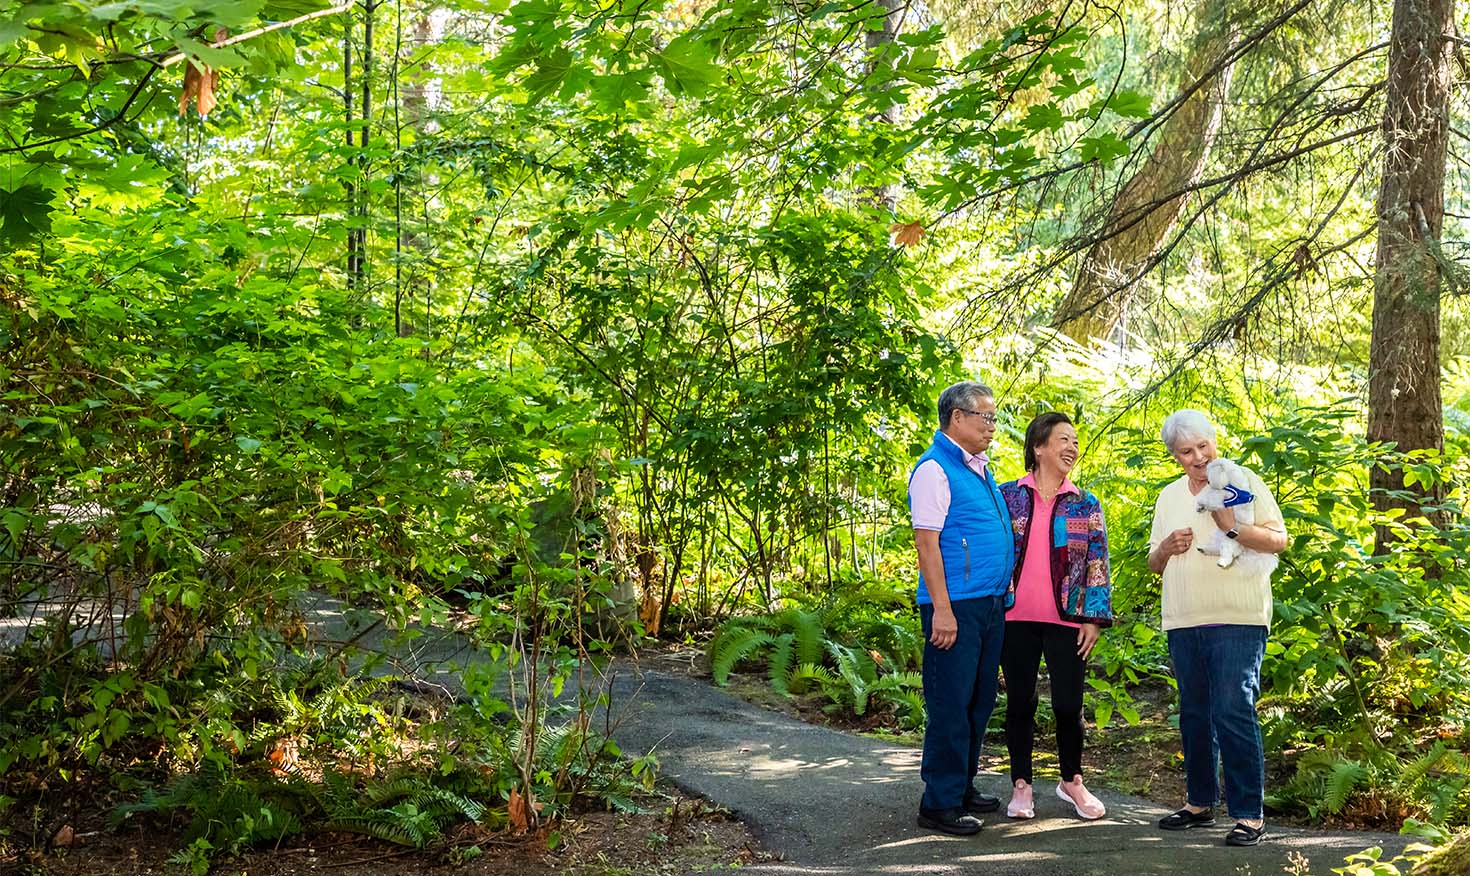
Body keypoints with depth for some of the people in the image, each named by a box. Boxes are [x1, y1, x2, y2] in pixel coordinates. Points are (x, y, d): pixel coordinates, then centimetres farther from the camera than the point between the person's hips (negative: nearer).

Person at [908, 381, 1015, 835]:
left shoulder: (980, 469, 17)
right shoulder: (935, 468, -11)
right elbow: (926, 540, -16)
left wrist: (1004, 592, 19)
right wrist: (942, 609, -21)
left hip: (991, 602, 9)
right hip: (956, 604, -9)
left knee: (980, 700, 14)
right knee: (951, 704, -5)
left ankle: (962, 786, 25)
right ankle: (940, 803, 2)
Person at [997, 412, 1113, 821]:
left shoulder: (1086, 505, 8)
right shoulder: (1007, 496, 5)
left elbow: (1098, 565, 6)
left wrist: (1095, 618, -2)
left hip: (1068, 620, 0)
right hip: (1016, 619, 0)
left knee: (1068, 705, 1)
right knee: (1020, 703, 5)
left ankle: (1072, 781, 21)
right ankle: (1021, 785, 17)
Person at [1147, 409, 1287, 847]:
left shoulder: (1243, 482, 0)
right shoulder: (1169, 496, 16)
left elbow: (1278, 539, -5)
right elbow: (1154, 563, 21)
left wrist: (1233, 527, -20)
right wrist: (1166, 548, -1)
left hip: (1236, 619, -6)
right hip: (1183, 623, 6)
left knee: (1233, 714, -11)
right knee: (1194, 715, 12)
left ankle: (1250, 814, -6)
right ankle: (1199, 803, 24)